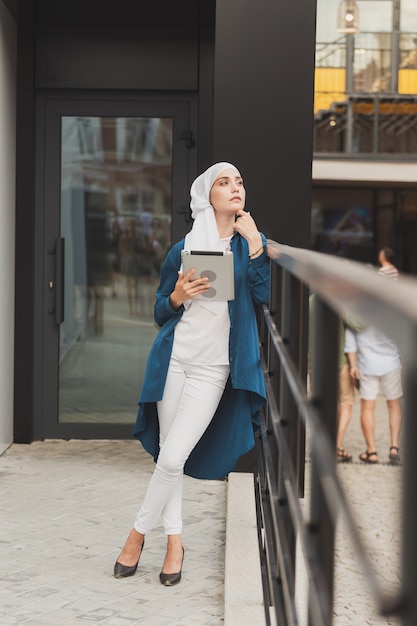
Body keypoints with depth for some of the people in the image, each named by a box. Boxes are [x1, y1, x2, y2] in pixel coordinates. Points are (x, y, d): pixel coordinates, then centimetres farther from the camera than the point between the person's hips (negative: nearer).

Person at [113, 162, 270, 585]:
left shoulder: (251, 244, 5)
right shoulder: (184, 248, 6)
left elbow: (262, 294, -11)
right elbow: (160, 312, 12)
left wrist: (253, 239, -14)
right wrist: (177, 296, -10)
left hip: (213, 367, -2)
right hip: (173, 357, 2)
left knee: (173, 457, -9)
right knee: (168, 453, 5)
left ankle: (139, 533, 10)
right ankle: (174, 540, 20)